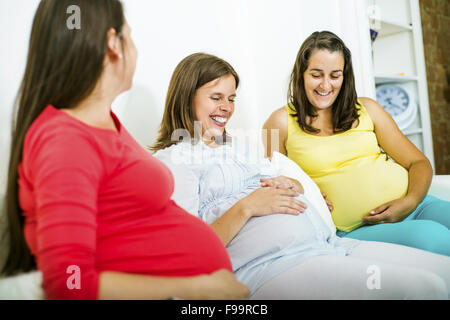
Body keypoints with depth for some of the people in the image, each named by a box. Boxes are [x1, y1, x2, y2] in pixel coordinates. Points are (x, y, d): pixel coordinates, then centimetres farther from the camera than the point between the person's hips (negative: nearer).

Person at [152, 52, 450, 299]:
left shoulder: (240, 144, 27)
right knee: (425, 287, -24)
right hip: (272, 264, -8)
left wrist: (290, 184, 5)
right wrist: (245, 206, -17)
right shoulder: (170, 160, 3)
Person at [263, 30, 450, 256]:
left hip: (414, 206, 4)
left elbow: (419, 163, 14)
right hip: (357, 229, -4)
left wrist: (410, 202, -7)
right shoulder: (283, 121, 5)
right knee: (430, 234, -31)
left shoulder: (366, 109, 14)